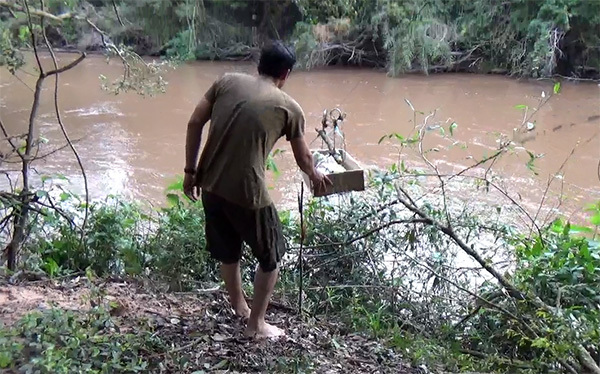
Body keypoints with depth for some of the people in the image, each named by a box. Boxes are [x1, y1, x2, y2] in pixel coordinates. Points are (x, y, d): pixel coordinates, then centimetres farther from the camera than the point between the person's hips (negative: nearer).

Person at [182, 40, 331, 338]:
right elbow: (303, 158, 13)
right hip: (246, 191, -5)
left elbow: (194, 124, 3)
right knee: (271, 256, 17)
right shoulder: (289, 107, 2)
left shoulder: (227, 81, 8)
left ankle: (239, 307, 45)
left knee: (227, 250, 26)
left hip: (210, 185, 5)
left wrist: (190, 171, 11)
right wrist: (315, 176, 35)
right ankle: (256, 324, 26)